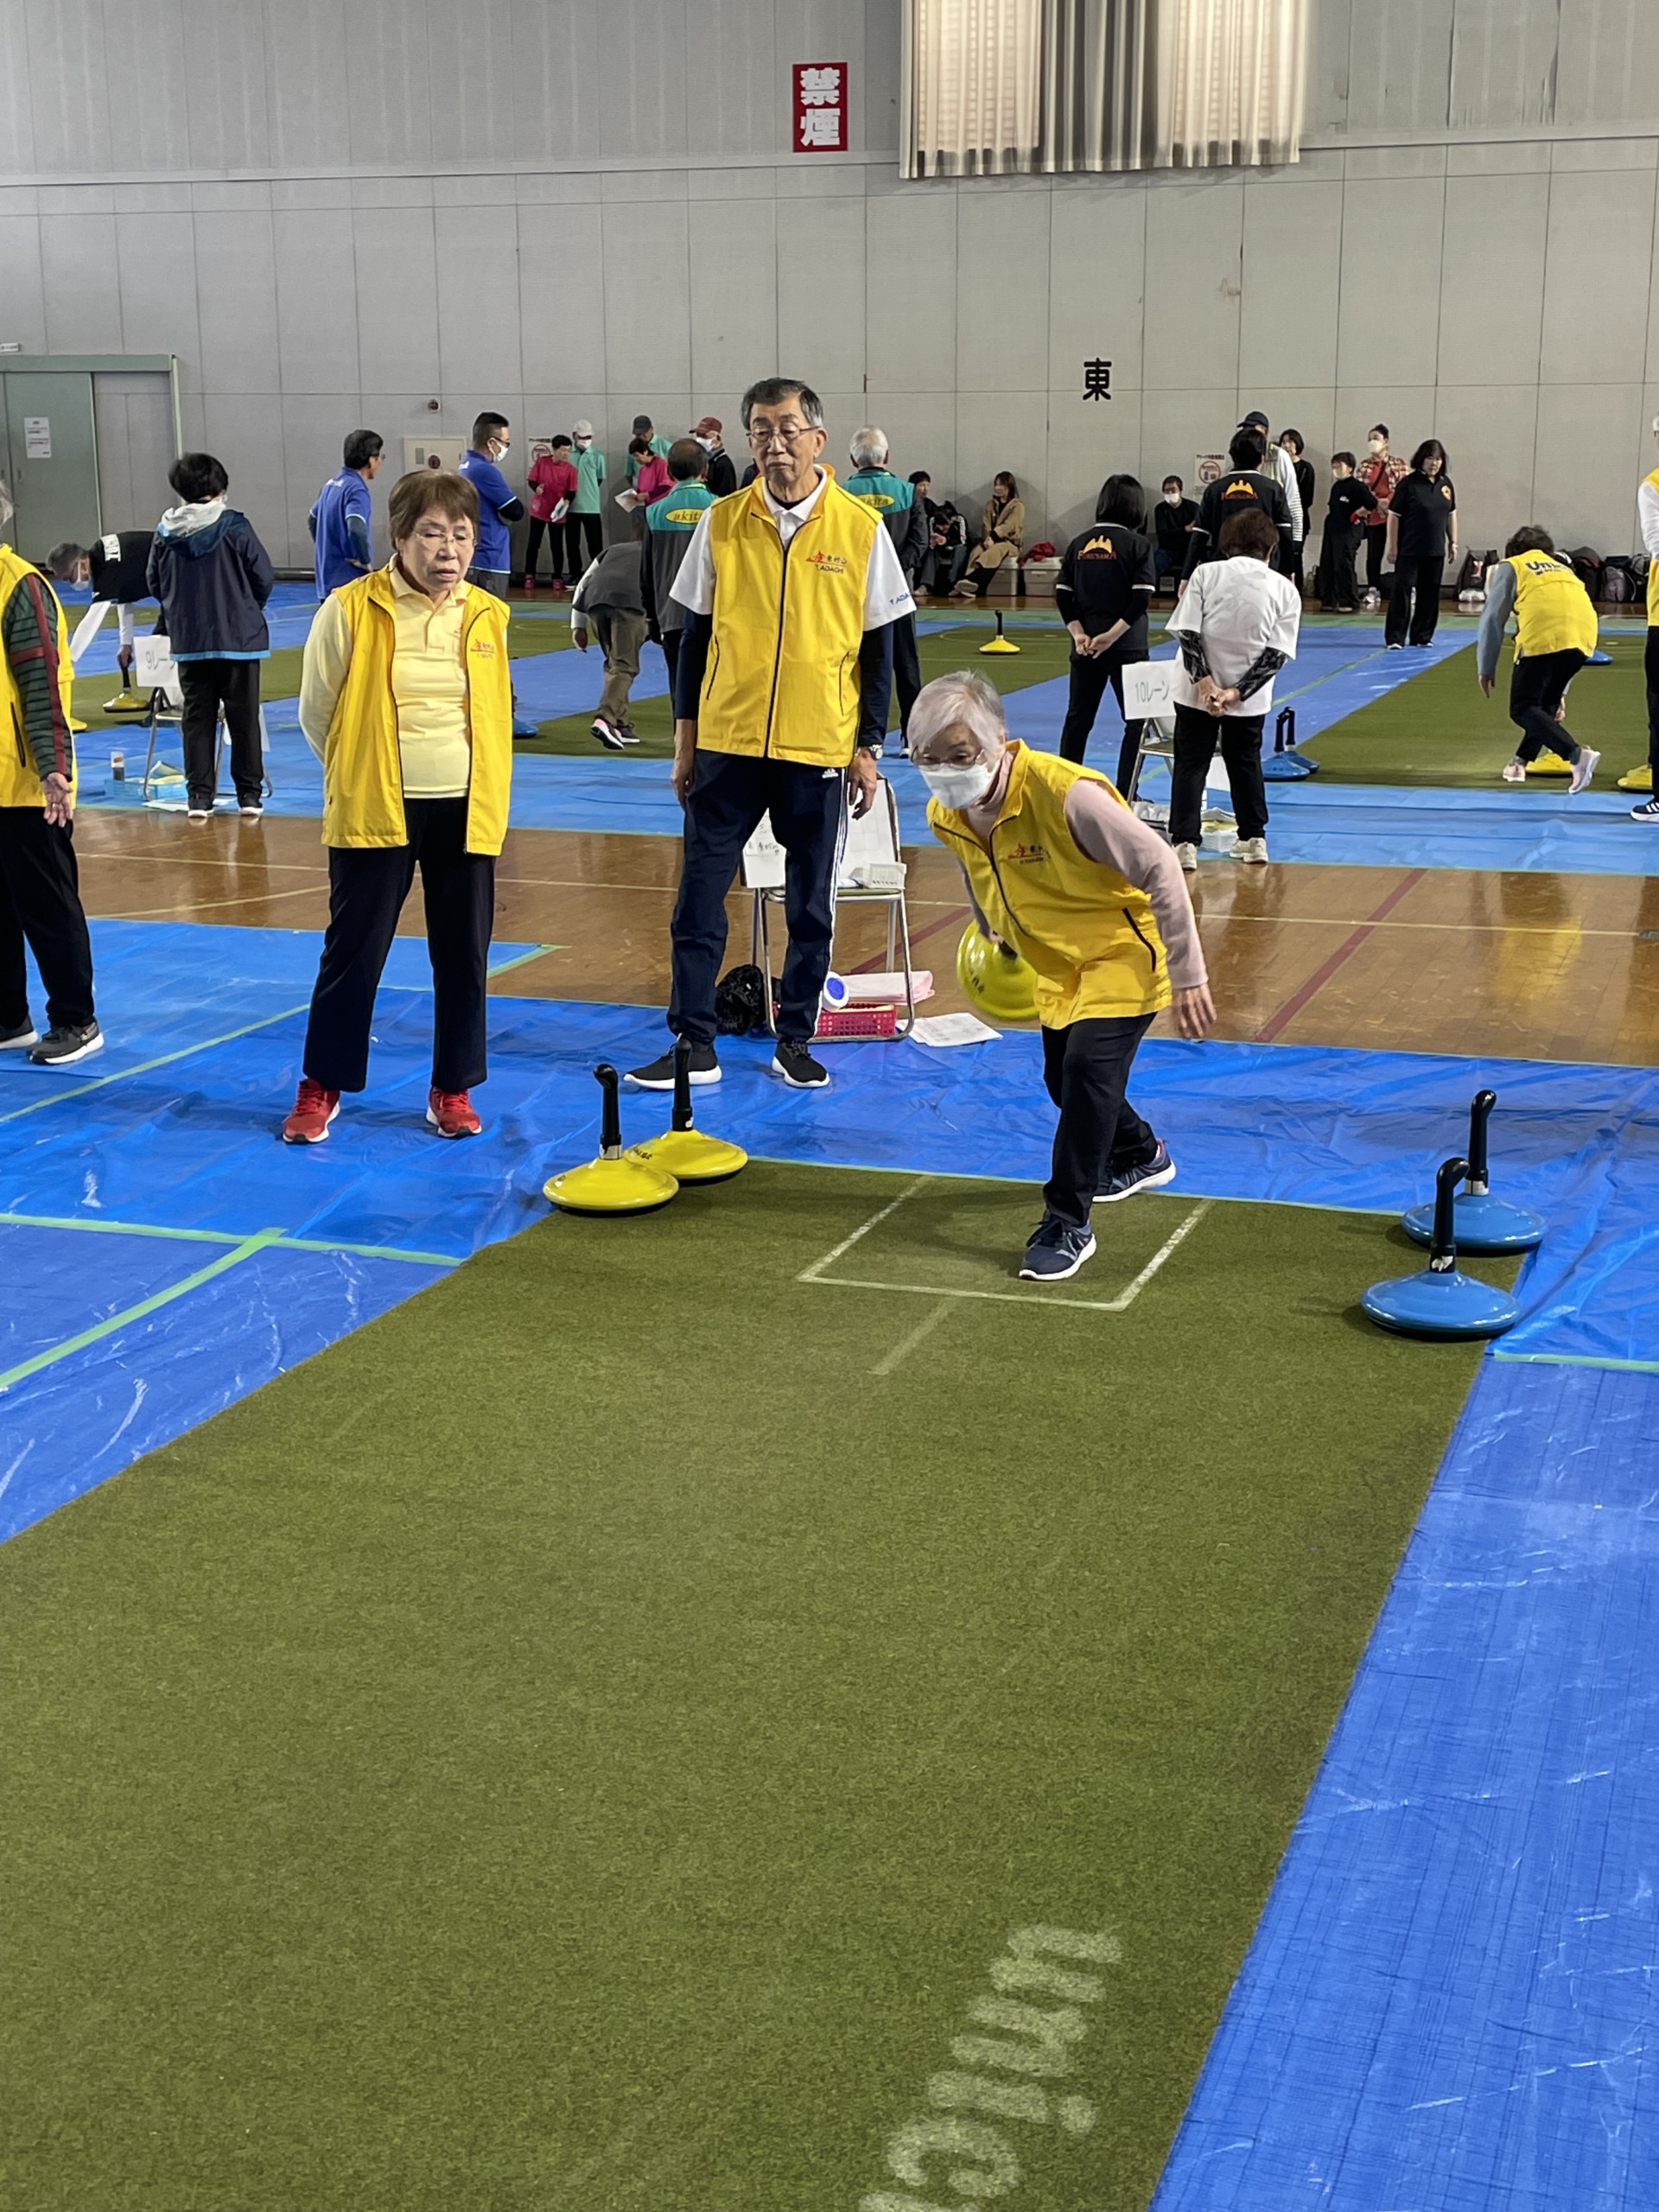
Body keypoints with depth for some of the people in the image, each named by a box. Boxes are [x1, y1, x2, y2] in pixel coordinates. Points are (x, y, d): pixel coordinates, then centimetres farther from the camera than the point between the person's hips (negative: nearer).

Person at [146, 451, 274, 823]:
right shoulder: (234, 527, -11)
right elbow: (264, 577, -7)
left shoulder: (165, 532, -1)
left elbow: (155, 584, 7)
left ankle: (199, 795, 9)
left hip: (188, 640, 3)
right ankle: (250, 794, 8)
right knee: (244, 716, 6)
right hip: (239, 636, -3)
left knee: (197, 718, 9)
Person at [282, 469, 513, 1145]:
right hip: (375, 810, -3)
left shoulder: (488, 616, 3)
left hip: (466, 811, 3)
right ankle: (321, 1087, 17)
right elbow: (316, 713, 1)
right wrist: (361, 773, 10)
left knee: (464, 956, 8)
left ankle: (453, 1089, 22)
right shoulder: (350, 611, -9)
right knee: (354, 951, 3)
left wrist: (481, 789, 14)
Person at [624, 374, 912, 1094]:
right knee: (700, 891, 1)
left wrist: (868, 746, -2)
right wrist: (685, 737, 5)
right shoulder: (720, 523, 0)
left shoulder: (860, 529, -3)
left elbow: (879, 647, 1)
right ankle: (694, 1043, 10)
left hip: (819, 746, -1)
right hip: (727, 740, 1)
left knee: (810, 901, 8)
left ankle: (796, 1041, 20)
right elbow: (696, 633, 7)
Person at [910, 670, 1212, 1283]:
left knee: (1088, 1067, -22)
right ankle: (1141, 1156, 47)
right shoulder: (947, 817, -11)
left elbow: (1160, 868, -27)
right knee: (1062, 1078, 17)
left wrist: (1187, 975, -24)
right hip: (1058, 961, 8)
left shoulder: (1065, 794, -33)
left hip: (1124, 945, -7)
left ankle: (1066, 1225, -11)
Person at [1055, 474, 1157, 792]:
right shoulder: (1138, 545, -7)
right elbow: (1141, 598, -14)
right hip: (1127, 647, -4)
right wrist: (1111, 635, -11)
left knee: (1078, 718, 14)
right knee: (1137, 721, 5)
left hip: (1085, 645, 4)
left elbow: (1062, 594, 1)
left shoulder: (1079, 543, 4)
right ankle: (1125, 796, 1)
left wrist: (1079, 633, -2)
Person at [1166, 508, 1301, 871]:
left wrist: (1204, 681, -15)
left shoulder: (1205, 574, -7)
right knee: (1245, 762, 20)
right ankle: (1254, 839, 28)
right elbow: (1277, 654, -8)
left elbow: (1187, 632, -14)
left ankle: (1184, 843, -3)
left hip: (1197, 691, -2)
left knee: (1190, 764, 7)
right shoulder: (1284, 589, -4)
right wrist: (1238, 692, -11)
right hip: (1250, 699, 2)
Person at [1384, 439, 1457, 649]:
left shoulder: (1445, 484, 7)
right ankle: (1395, 638, -5)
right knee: (1402, 591, -7)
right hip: (1409, 550, -5)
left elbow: (1451, 514, 16)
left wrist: (1453, 542, 13)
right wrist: (1393, 547, -9)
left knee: (1430, 593, 9)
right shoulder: (1408, 483, -8)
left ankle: (1423, 636, 19)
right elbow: (1394, 515, -7)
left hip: (1435, 551, 5)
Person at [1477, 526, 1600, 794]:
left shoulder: (1510, 567, 23)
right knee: (1547, 703, 24)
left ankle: (1577, 754, -22)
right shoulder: (1562, 568, 38)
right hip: (1584, 633, 6)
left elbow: (1493, 618, 14)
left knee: (1523, 709, -4)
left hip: (1544, 635, -6)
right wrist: (1560, 691, 42)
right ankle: (1521, 762, 25)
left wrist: (1485, 668, 23)